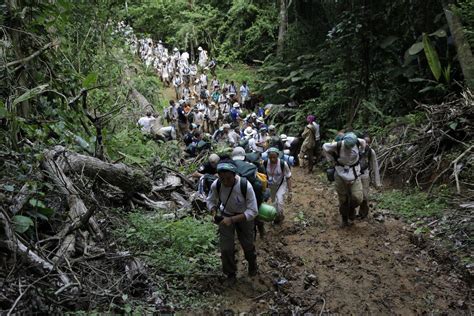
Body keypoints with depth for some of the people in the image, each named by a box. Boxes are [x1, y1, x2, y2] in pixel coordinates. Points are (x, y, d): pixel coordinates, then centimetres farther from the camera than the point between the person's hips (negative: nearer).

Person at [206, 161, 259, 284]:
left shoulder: (245, 186, -36)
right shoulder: (216, 185, -26)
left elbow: (253, 211, -31)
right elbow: (210, 200, -5)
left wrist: (232, 219, -40)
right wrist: (214, 213, -25)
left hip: (244, 216, -1)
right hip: (225, 215, 2)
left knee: (247, 244, 17)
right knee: (226, 248, 3)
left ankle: (252, 265, 52)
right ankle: (230, 274, 32)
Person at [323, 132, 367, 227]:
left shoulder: (358, 142, -16)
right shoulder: (337, 145, -22)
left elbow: (363, 142, 10)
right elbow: (325, 147, -3)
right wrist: (332, 160, -2)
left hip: (354, 173, 1)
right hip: (341, 174, -1)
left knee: (357, 198, -10)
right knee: (343, 199, 8)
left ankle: (351, 209, 24)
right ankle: (344, 219, 30)